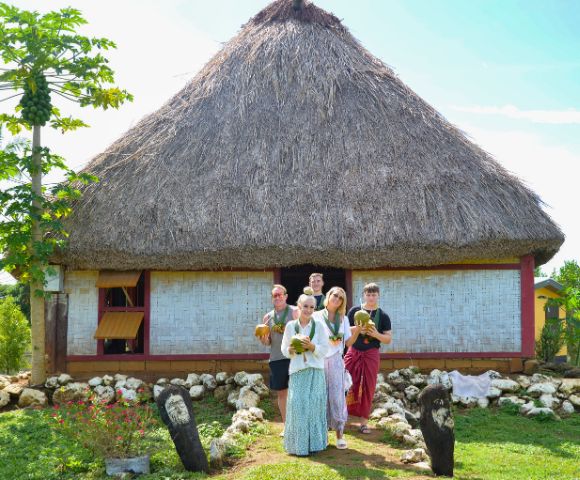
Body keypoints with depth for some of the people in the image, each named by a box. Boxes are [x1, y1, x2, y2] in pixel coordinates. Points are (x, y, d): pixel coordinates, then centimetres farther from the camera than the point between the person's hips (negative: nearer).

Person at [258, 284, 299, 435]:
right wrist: (263, 338, -7)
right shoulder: (268, 317, 11)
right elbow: (267, 341, 15)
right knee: (282, 393, 10)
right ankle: (286, 425, 21)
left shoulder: (294, 312, -1)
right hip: (276, 359, 4)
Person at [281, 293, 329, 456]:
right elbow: (284, 350, 7)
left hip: (316, 371, 0)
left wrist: (311, 346, -18)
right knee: (297, 405, -4)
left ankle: (314, 442, 11)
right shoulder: (291, 326, 4)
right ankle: (299, 444, 7)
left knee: (314, 405, -1)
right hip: (297, 371, 1)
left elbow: (324, 350, -1)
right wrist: (291, 349, -14)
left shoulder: (319, 325, 2)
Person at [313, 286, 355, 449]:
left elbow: (348, 342, 8)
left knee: (337, 395, -3)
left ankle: (339, 434, -1)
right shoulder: (316, 316, 3)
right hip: (319, 361, -2)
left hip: (336, 361, 2)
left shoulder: (343, 318, 13)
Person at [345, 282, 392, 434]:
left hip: (371, 354, 0)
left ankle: (364, 421, 11)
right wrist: (358, 328, -16)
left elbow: (388, 339, 0)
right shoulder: (354, 311, 2)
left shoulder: (383, 316, 1)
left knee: (368, 388, 3)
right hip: (353, 352, 0)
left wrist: (376, 334, -18)